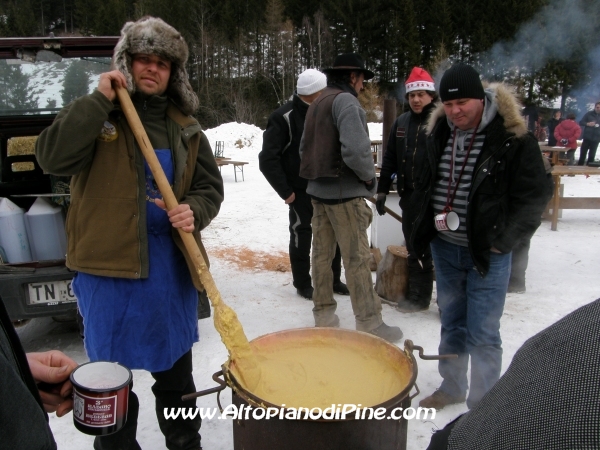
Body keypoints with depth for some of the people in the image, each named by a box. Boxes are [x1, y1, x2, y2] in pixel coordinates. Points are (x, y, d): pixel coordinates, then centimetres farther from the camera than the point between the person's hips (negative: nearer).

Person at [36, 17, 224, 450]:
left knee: (175, 369, 19)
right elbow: (53, 156, -19)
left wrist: (193, 211, -13)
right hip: (109, 262, -3)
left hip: (172, 263, 4)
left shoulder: (185, 127, 7)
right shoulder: (96, 114, -2)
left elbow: (210, 186, 8)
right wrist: (99, 101, -19)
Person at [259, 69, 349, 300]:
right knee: (302, 235, 5)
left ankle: (333, 280, 27)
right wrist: (285, 190, -15)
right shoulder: (284, 117, -14)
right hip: (300, 190, -6)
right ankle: (303, 284, 20)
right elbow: (268, 159, -15)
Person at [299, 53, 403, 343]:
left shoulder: (316, 104, 16)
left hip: (318, 189, 9)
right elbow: (356, 149, -24)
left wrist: (320, 174, 13)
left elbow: (305, 148, 17)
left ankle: (324, 316, 23)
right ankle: (369, 323, 5)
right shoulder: (345, 101, -12)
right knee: (357, 258, -3)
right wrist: (370, 178, -9)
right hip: (344, 192, -9)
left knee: (322, 254, 12)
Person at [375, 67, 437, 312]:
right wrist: (382, 190, 12)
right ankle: (418, 296, 28)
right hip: (409, 196, 6)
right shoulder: (401, 122, 11)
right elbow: (390, 159, 14)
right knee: (415, 250, 14)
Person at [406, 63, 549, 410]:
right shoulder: (440, 132, 5)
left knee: (482, 333, 1)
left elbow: (533, 197, -10)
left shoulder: (512, 137, -13)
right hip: (445, 248, 6)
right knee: (451, 323, 20)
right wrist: (416, 222, 9)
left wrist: (502, 240, -16)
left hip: (487, 253, -5)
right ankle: (451, 387, 39)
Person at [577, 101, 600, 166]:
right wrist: (587, 124, -18)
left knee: (592, 156, 4)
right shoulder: (589, 114, 2)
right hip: (587, 138, -1)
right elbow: (581, 122, 1)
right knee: (582, 154, 1)